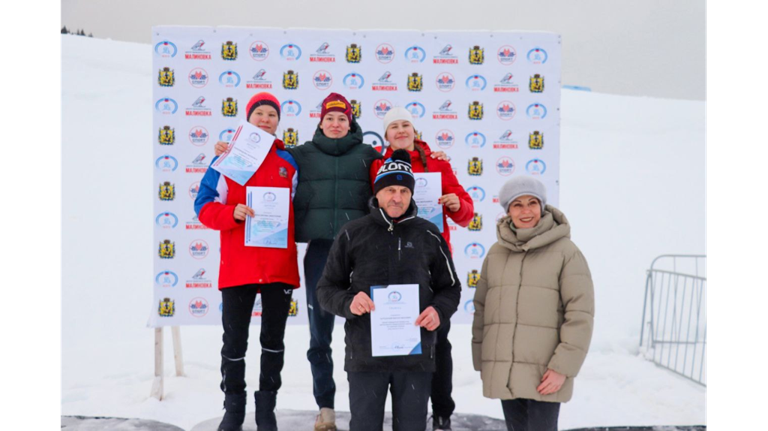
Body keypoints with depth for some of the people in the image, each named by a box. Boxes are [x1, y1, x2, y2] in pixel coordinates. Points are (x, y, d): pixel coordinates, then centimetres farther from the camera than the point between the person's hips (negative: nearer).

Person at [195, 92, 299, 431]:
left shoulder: (289, 162, 9)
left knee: (274, 338, 9)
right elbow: (204, 205, 1)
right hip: (237, 265, -1)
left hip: (280, 265, 2)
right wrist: (232, 213, -17)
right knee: (234, 339, 5)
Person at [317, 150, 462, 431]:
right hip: (365, 355, -1)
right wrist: (348, 303, -15)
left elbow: (450, 288, 13)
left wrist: (439, 311, -8)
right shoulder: (352, 234, 2)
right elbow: (326, 288, 6)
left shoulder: (429, 235, 6)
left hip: (416, 355, 1)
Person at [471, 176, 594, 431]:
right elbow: (482, 308, 13)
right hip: (502, 371, 4)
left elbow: (580, 314, -8)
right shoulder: (496, 252, 9)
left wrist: (563, 367, -13)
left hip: (544, 373, -4)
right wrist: (481, 361, 10)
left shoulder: (565, 251, -5)